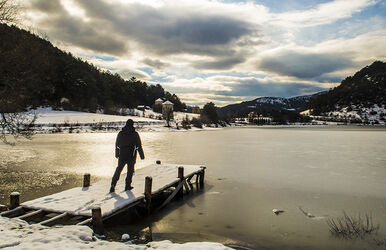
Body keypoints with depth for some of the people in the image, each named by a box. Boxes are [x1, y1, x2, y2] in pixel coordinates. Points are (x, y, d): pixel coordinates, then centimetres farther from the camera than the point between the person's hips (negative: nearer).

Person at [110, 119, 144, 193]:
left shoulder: (120, 133, 2)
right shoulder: (135, 134, -7)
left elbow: (117, 145, 11)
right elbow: (139, 146, -5)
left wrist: (117, 154, 25)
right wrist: (142, 155, 3)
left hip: (122, 155, 2)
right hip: (131, 156, -2)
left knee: (118, 169, 12)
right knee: (130, 170, 12)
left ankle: (113, 185, 4)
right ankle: (127, 186, 16)